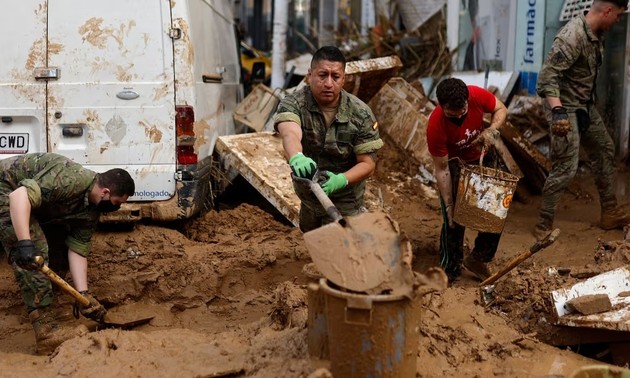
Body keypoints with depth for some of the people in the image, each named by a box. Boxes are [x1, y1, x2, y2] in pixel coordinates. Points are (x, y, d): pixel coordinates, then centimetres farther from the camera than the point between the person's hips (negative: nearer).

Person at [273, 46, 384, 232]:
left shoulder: (361, 114, -18)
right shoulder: (293, 104, -20)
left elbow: (368, 163, -16)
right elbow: (289, 134, -42)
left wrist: (341, 180, -37)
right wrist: (296, 157, -66)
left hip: (344, 201, -3)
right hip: (307, 197, 3)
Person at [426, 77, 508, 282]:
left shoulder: (477, 95, -31)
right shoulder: (436, 126, -36)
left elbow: (501, 109, -9)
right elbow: (441, 169, -26)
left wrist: (491, 130, -30)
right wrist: (449, 205, -25)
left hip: (483, 156, 4)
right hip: (455, 163, -4)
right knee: (454, 219, -6)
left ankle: (478, 259, 23)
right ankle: (449, 271, 10)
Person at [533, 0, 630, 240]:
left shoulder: (597, 34, 3)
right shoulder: (572, 36, -25)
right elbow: (547, 76, -32)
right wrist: (558, 111, -44)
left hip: (585, 106, 10)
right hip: (565, 108, -10)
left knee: (605, 151, 18)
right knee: (565, 168, -11)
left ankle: (609, 214, 30)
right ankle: (543, 226, 1)